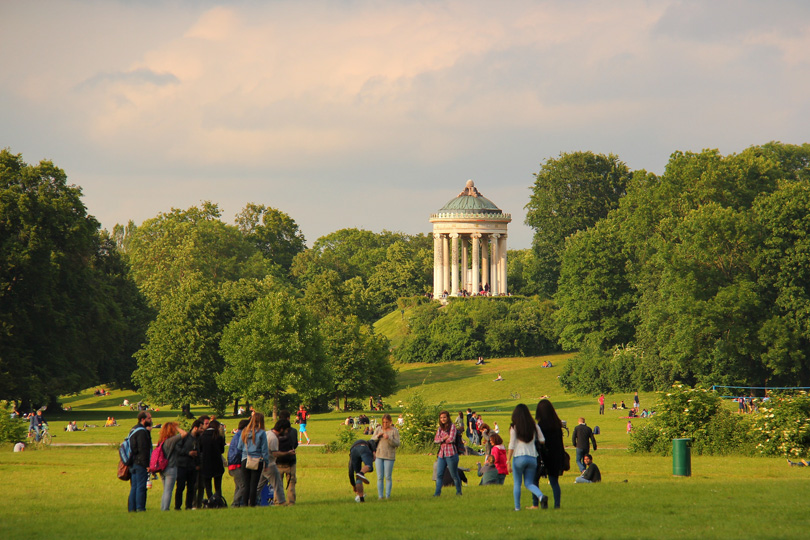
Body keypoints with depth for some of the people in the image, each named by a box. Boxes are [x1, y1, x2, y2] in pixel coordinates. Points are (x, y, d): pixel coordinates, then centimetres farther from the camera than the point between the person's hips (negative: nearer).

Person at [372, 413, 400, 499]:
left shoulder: (394, 431, -2)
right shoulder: (378, 429, 7)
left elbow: (397, 444, -8)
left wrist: (389, 438, -23)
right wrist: (377, 436, -13)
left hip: (389, 456, -3)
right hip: (378, 456, 3)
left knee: (388, 477, -2)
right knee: (380, 477, 1)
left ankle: (388, 495, 2)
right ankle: (380, 495, 3)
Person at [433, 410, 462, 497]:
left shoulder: (452, 427, -3)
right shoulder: (440, 428, 14)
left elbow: (451, 439, -12)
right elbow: (436, 439, 5)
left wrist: (441, 440, 1)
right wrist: (444, 438, -11)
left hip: (451, 454, -5)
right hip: (441, 454, 5)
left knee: (454, 475, 3)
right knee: (439, 474, -2)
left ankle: (459, 491, 18)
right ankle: (437, 492, -2)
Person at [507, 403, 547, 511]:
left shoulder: (514, 427, -4)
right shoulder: (534, 426, 4)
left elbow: (512, 445, -6)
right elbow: (542, 440, 6)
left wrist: (508, 461, -4)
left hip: (519, 457, -3)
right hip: (532, 457, 3)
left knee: (517, 483, 9)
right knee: (529, 483, 10)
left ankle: (517, 507, 8)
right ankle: (541, 496, -18)